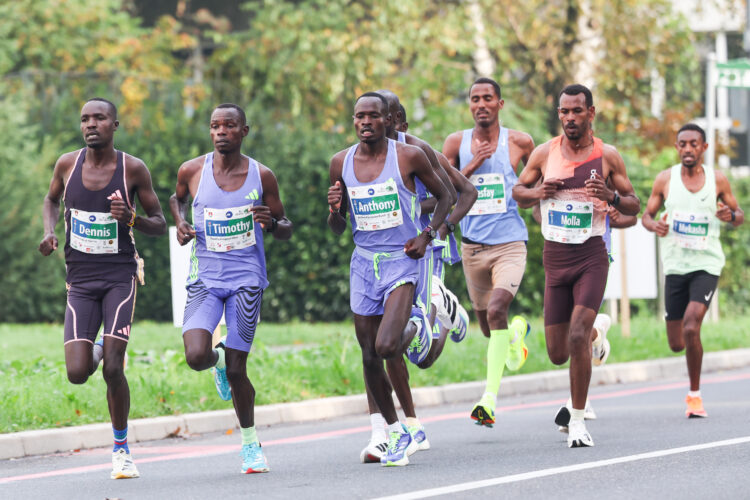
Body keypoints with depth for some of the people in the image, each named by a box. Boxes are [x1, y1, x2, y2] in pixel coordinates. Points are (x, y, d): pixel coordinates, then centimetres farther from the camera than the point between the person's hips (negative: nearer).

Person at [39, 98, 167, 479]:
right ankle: (92, 356, 30)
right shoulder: (68, 164, 0)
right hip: (80, 280, 2)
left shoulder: (133, 169, -5)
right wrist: (48, 232, 2)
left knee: (113, 368, -14)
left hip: (120, 276, -2)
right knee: (77, 374, -10)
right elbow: (52, 199, 22)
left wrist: (131, 218, -19)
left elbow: (160, 225, 2)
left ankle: (121, 450, 5)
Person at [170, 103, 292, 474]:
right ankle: (219, 360, 20)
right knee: (196, 356, -20)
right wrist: (180, 222, 1)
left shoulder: (261, 176, -2)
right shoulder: (192, 171, -1)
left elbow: (286, 230, 7)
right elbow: (177, 198, 23)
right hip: (204, 279, 1)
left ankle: (250, 443, 21)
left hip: (246, 279, -1)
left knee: (236, 370, -2)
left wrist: (272, 223, -17)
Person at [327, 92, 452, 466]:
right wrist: (334, 209, -11)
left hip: (401, 260, -4)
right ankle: (396, 434, 21)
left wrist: (428, 235, -7)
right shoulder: (341, 163, 3)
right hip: (363, 263, 4)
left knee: (386, 347, -22)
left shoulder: (409, 157, -7)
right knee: (370, 358, 5)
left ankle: (415, 334, 15)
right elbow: (337, 228, 12)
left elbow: (444, 196, 7)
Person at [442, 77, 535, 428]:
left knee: (496, 310, -25)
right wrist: (470, 168, -10)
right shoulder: (457, 143, 4)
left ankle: (490, 398, -25)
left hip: (510, 243, -4)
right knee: (488, 327, 14)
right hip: (473, 245, 4)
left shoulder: (519, 143, 0)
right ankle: (516, 333, 52)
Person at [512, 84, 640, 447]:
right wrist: (537, 192, -10)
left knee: (577, 338, -20)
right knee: (558, 353, 6)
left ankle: (578, 420, -7)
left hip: (592, 257, -3)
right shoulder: (545, 153, 2)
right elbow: (518, 192, 13)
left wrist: (612, 196, -17)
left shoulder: (608, 156, -2)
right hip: (555, 257, 3)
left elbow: (634, 207, 5)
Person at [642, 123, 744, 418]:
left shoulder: (717, 180, 0)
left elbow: (739, 215, 10)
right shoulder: (665, 179, 1)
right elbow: (646, 215, 8)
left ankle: (695, 394, -7)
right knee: (677, 344, 5)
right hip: (675, 266, 2)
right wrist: (654, 225, -15)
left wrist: (731, 216, -14)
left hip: (706, 264, -2)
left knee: (691, 328, -22)